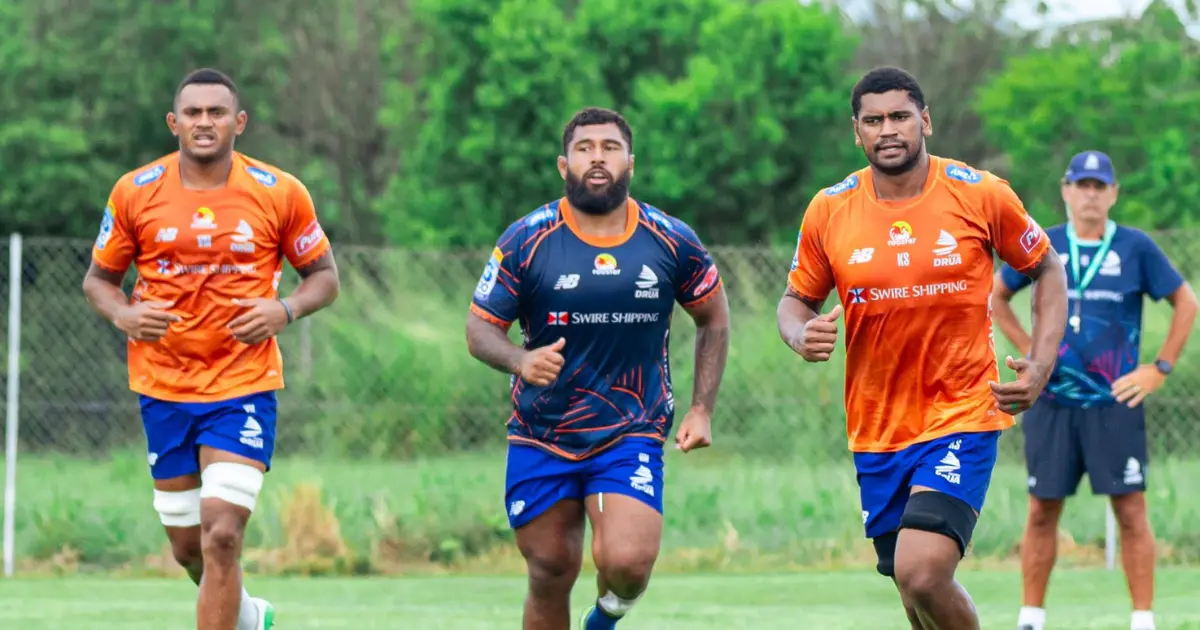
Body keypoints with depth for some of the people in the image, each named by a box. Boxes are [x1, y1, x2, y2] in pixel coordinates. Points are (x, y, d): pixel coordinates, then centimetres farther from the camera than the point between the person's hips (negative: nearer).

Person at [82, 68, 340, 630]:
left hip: (243, 387, -2)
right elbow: (98, 278, 10)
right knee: (188, 548, 11)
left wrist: (285, 310, -13)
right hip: (162, 388, 2)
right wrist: (123, 315, -12)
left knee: (221, 536, -17)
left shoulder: (280, 194, -3)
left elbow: (325, 276, 7)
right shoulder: (134, 192, -1)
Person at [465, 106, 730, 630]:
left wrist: (701, 409, 4)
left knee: (626, 563, -20)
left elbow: (714, 318, 12)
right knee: (551, 576, 5)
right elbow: (478, 329, -2)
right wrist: (520, 361, -24)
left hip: (631, 435, -1)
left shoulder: (671, 242, -3)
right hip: (540, 438, 1)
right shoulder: (526, 240, -6)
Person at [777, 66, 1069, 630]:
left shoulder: (980, 195, -7)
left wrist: (1040, 366, -5)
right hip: (877, 429, 3)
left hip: (963, 414, -3)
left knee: (923, 572, -22)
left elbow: (1047, 270, 7)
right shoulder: (829, 210, -2)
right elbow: (796, 299, 10)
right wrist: (801, 336, -14)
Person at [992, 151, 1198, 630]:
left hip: (1115, 401, -2)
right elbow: (996, 295, 19)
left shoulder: (1136, 248, 0)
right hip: (1052, 402, 2)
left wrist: (1160, 369, 0)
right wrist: (1028, 351, 8)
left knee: (1131, 511, -5)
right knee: (1042, 512, 4)